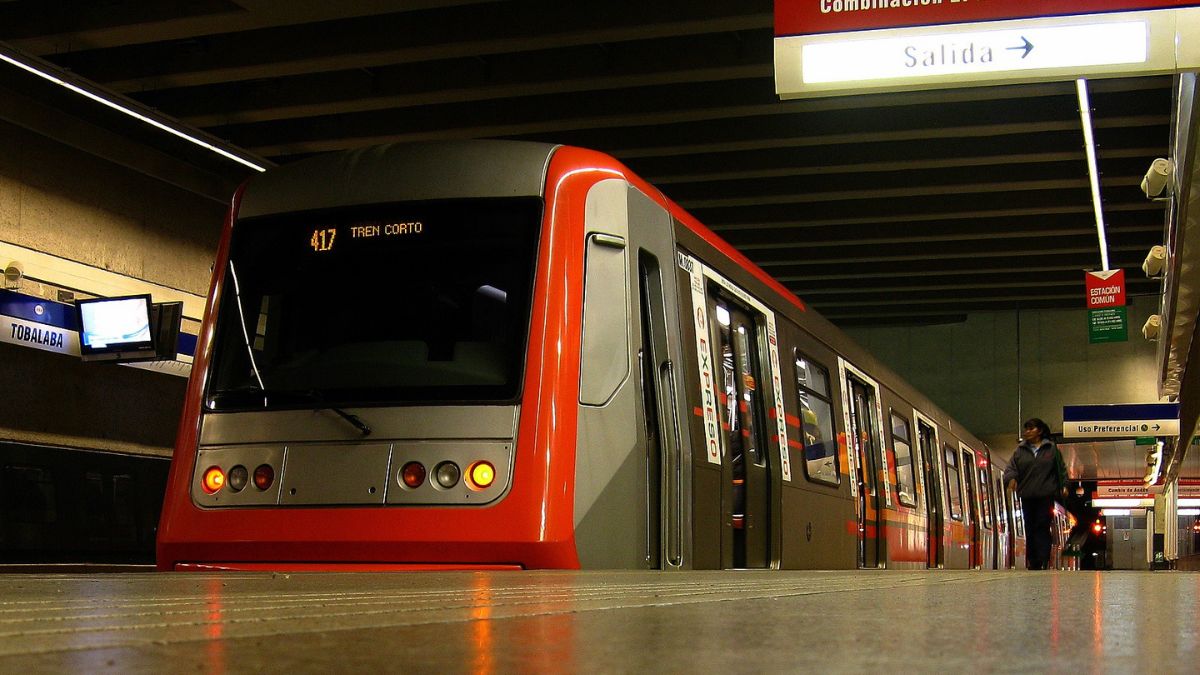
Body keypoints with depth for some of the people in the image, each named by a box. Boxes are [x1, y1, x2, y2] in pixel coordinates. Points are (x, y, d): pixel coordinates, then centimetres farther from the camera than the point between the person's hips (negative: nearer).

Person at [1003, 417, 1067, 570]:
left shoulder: (1051, 448, 7)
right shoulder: (1020, 451, 10)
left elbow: (1061, 468, 11)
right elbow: (1011, 468, 4)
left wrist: (1064, 486, 2)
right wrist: (1011, 478, -17)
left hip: (1046, 496, -3)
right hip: (1027, 496, 3)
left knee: (1042, 527, -10)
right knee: (1029, 528, 5)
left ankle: (1042, 562, -11)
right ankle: (1032, 562, 12)